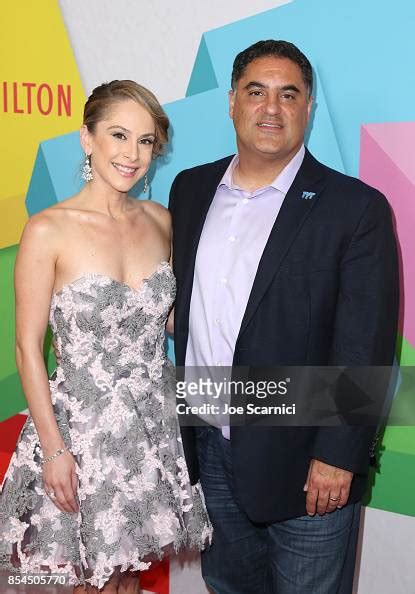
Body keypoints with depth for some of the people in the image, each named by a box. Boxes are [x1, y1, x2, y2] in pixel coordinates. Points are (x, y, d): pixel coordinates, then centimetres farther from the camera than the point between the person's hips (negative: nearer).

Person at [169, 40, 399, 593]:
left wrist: (338, 455, -15)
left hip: (304, 458, -4)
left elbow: (366, 347, -14)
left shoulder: (357, 208, -12)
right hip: (209, 445, 5)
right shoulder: (191, 188, 4)